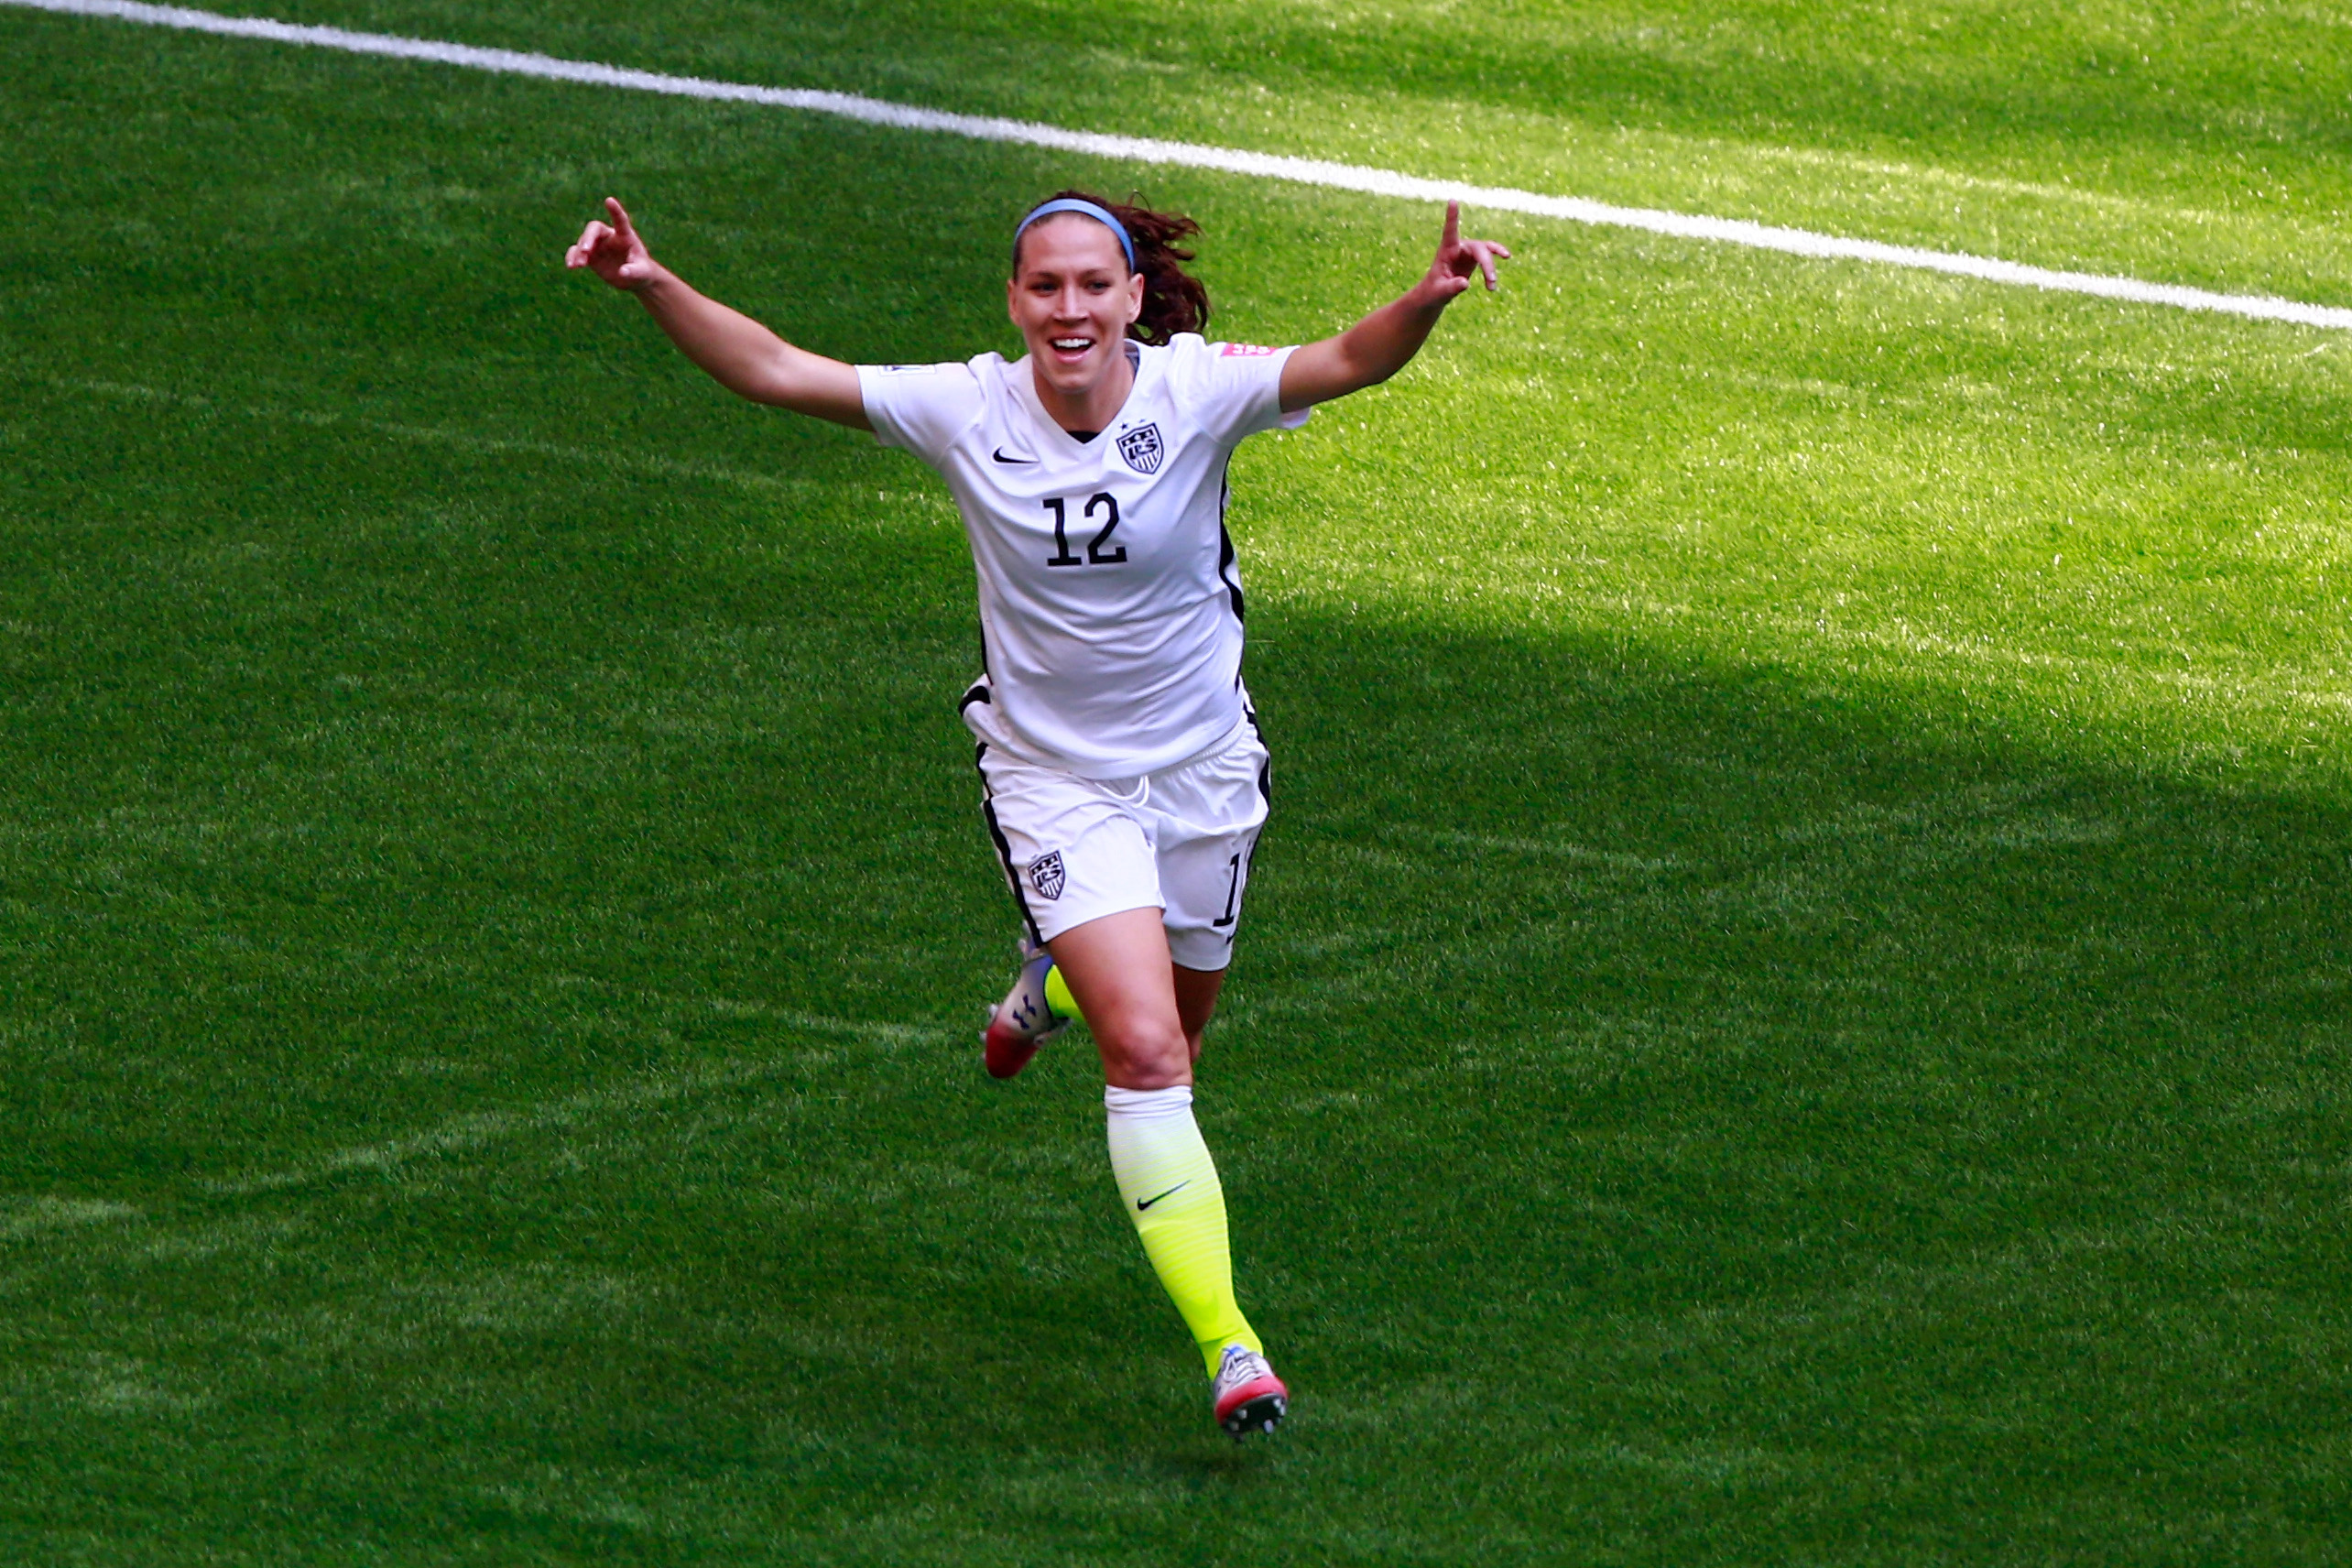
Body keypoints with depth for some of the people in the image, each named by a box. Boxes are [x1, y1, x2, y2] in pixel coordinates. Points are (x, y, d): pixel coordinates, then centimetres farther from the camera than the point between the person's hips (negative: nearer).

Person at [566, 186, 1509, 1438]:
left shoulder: (1195, 393, -16)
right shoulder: (968, 412, -14)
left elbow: (1348, 362, -31)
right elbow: (774, 371, -12)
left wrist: (1429, 298, -51)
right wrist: (652, 285, -25)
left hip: (1202, 770, 2)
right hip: (1054, 782, -2)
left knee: (1173, 1033, 20)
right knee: (1143, 1054, -17)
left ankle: (1054, 979, 56)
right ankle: (1226, 1345, -15)